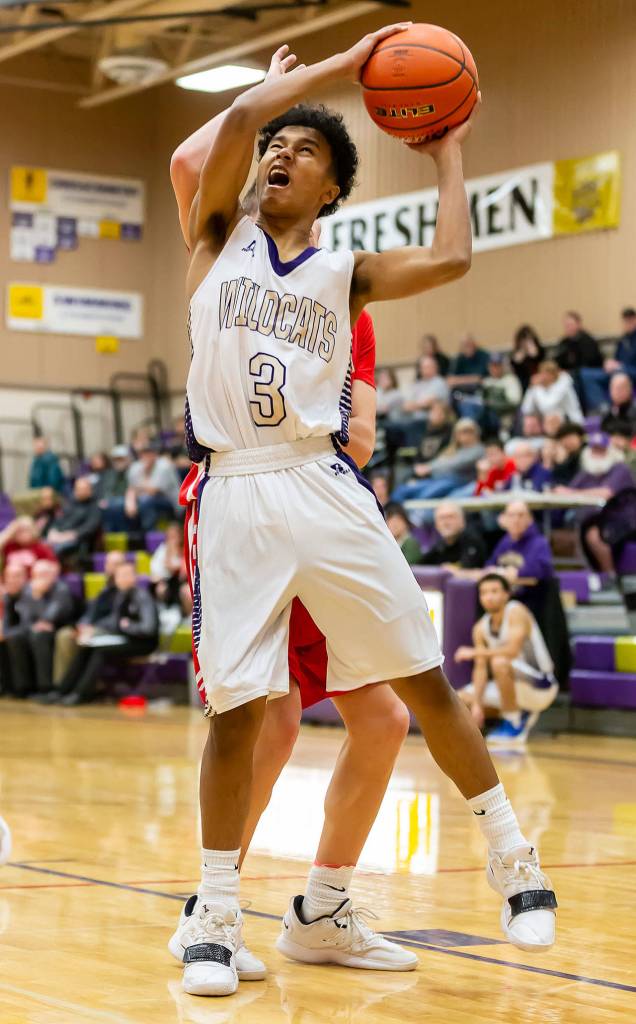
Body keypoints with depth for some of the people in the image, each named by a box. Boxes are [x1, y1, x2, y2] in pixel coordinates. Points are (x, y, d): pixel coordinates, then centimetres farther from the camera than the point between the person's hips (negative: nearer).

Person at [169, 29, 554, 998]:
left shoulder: (345, 273, 13)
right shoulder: (219, 239, 11)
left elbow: (450, 258, -5)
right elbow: (236, 119, -5)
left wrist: (447, 149, 9)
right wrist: (340, 65, 3)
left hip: (324, 489, 1)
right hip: (234, 496, -1)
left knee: (425, 681, 3)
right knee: (238, 710, -2)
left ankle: (512, 855, 18)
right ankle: (216, 917, 11)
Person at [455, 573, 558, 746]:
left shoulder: (516, 612, -17)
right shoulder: (480, 628, 1)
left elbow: (513, 651, -30)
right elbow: (480, 668, -2)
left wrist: (476, 652, -24)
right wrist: (477, 704, -14)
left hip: (541, 687, -8)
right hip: (515, 686, 8)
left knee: (499, 662, -34)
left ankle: (514, 724, -17)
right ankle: (520, 715, 10)